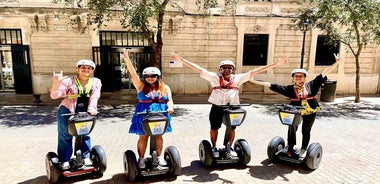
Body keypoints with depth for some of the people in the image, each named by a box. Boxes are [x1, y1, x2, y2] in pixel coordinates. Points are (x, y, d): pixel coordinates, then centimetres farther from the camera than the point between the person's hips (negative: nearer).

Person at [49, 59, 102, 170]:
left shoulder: (96, 82, -1)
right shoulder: (69, 81, -8)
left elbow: (94, 97, -11)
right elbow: (54, 95, -12)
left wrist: (92, 108, -27)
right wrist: (56, 83, -28)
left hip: (84, 112, 2)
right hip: (67, 111, -2)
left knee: (85, 134, 8)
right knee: (65, 136, 4)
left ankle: (86, 157, 21)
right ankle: (65, 161, 15)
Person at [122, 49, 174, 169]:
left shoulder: (165, 87, 5)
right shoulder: (141, 86, -1)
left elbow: (170, 100, 2)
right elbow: (133, 73, -11)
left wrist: (170, 107, -20)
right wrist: (126, 58, -21)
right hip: (144, 113, -2)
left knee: (158, 135, 10)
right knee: (143, 136, 3)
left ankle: (159, 156, 24)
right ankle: (141, 158, 15)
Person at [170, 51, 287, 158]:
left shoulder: (237, 78, 3)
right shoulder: (214, 77, -2)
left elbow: (254, 71, 1)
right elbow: (198, 69, -6)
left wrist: (276, 64, -1)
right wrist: (180, 59, -11)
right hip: (217, 108, -2)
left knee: (232, 128, 14)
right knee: (214, 128, 12)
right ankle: (214, 148, 34)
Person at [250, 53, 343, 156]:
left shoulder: (310, 85, -3)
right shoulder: (289, 89, -5)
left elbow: (324, 73, -3)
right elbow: (273, 86, -8)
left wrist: (336, 62, -7)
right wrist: (255, 81, -12)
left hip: (310, 112, 1)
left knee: (306, 131, 11)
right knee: (292, 128, -2)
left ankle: (303, 150, 30)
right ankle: (290, 147, 20)